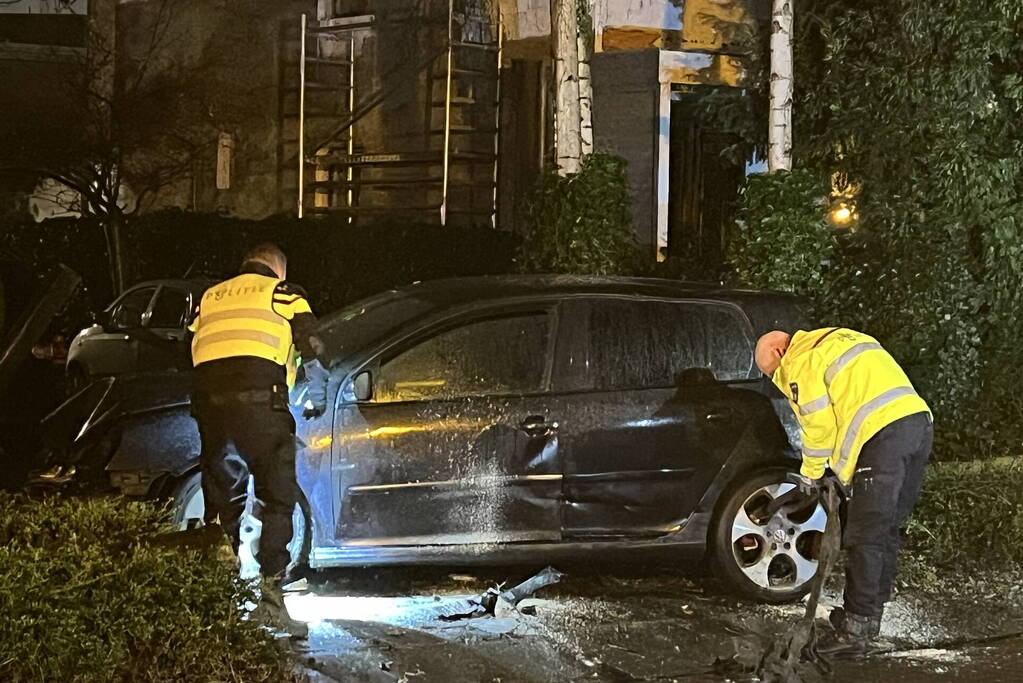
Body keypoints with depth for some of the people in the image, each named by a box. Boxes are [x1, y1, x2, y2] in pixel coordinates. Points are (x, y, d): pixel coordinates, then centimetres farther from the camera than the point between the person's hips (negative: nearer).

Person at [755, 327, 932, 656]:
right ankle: (869, 616, 26)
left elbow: (819, 425, 1)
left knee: (864, 538, -5)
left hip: (885, 433, -9)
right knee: (887, 531, 17)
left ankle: (856, 630, -3)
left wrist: (810, 474, 16)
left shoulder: (802, 362, 3)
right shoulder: (838, 340, 31)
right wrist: (845, 469, 28)